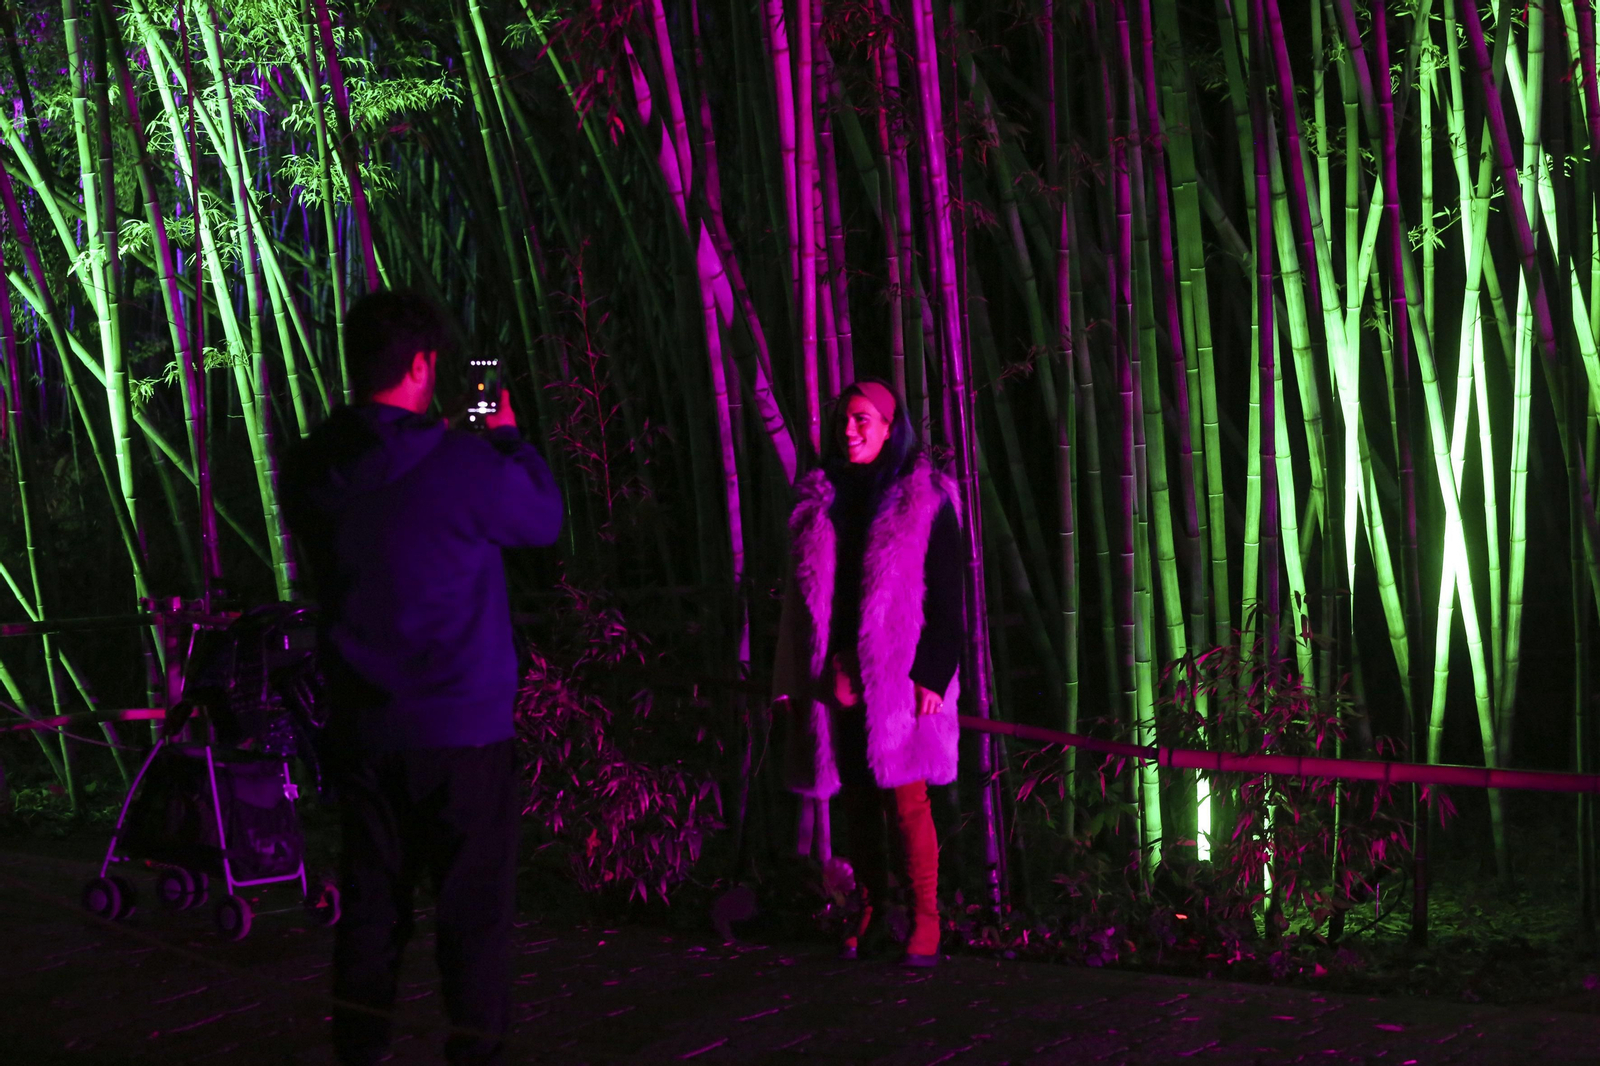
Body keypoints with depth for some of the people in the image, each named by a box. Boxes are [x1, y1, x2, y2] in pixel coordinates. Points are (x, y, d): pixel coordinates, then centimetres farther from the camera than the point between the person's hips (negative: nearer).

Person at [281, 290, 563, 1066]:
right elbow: (544, 520, 1)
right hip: (461, 729, -5)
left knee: (370, 901, 15)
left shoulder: (309, 472, 0)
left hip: (360, 729, 5)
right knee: (473, 907, 4)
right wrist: (508, 437, 14)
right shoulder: (467, 467, -17)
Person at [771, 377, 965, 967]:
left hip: (899, 676, -4)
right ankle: (869, 909, 16)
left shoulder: (925, 500, 1)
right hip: (837, 676, 4)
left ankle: (925, 919, 3)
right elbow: (801, 598, 15)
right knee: (856, 798, 6)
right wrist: (793, 678, 11)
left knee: (905, 797, -6)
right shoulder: (819, 501, 13)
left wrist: (933, 674, -11)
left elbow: (945, 597, -3)